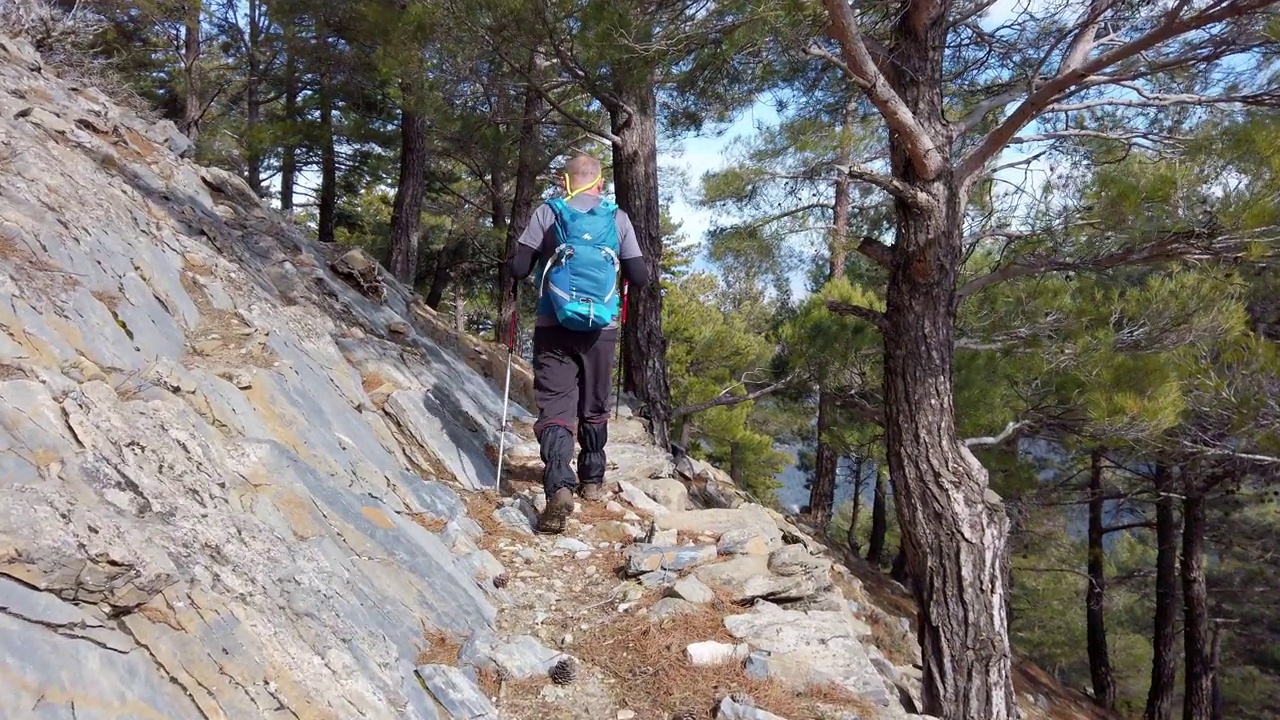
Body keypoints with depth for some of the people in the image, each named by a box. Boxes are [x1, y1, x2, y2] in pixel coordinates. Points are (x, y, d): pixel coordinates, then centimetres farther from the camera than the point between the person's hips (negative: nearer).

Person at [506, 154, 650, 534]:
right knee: (594, 406, 18)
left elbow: (519, 268, -3)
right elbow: (639, 278, 4)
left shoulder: (547, 213, 1)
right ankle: (592, 481, 32)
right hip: (601, 328, 2)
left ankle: (559, 487, -25)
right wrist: (642, 271, 27)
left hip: (554, 327, -2)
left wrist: (513, 270, 20)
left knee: (554, 406, -4)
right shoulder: (618, 218, 4)